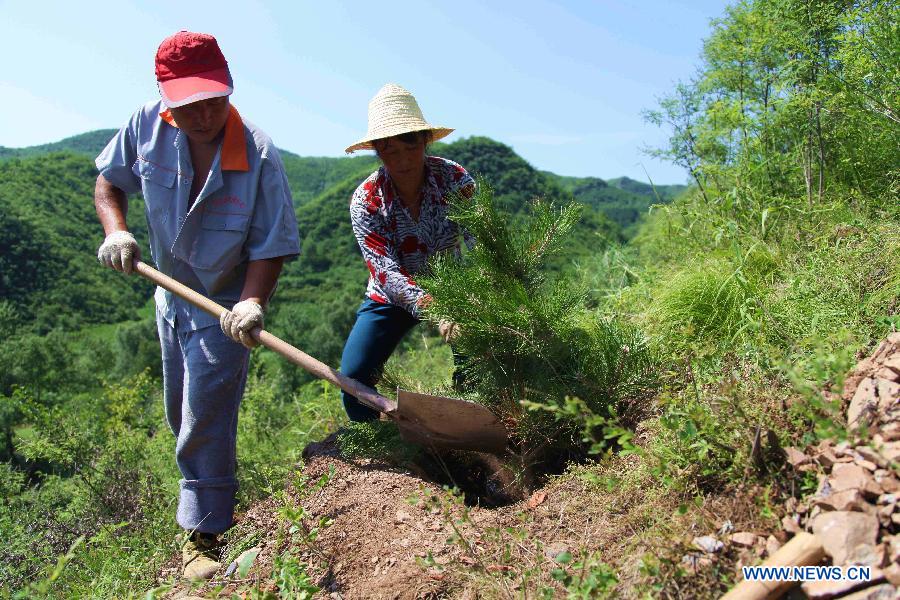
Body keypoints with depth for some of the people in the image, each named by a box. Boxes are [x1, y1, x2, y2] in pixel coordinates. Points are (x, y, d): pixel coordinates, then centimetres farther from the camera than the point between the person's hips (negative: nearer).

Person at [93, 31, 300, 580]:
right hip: (171, 294, 6)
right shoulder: (147, 126, -12)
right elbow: (109, 180, 5)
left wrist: (252, 302, -38)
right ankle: (217, 493, 48)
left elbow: (271, 245, -22)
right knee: (182, 417, 22)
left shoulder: (259, 156, -25)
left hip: (224, 309, -6)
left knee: (205, 424, -6)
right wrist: (115, 229, -13)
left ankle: (204, 535, 13)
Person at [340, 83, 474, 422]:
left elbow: (480, 245, -26)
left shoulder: (454, 178, -19)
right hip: (393, 297, 0)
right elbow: (384, 269, -31)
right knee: (353, 379, -11)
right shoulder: (366, 201, -20)